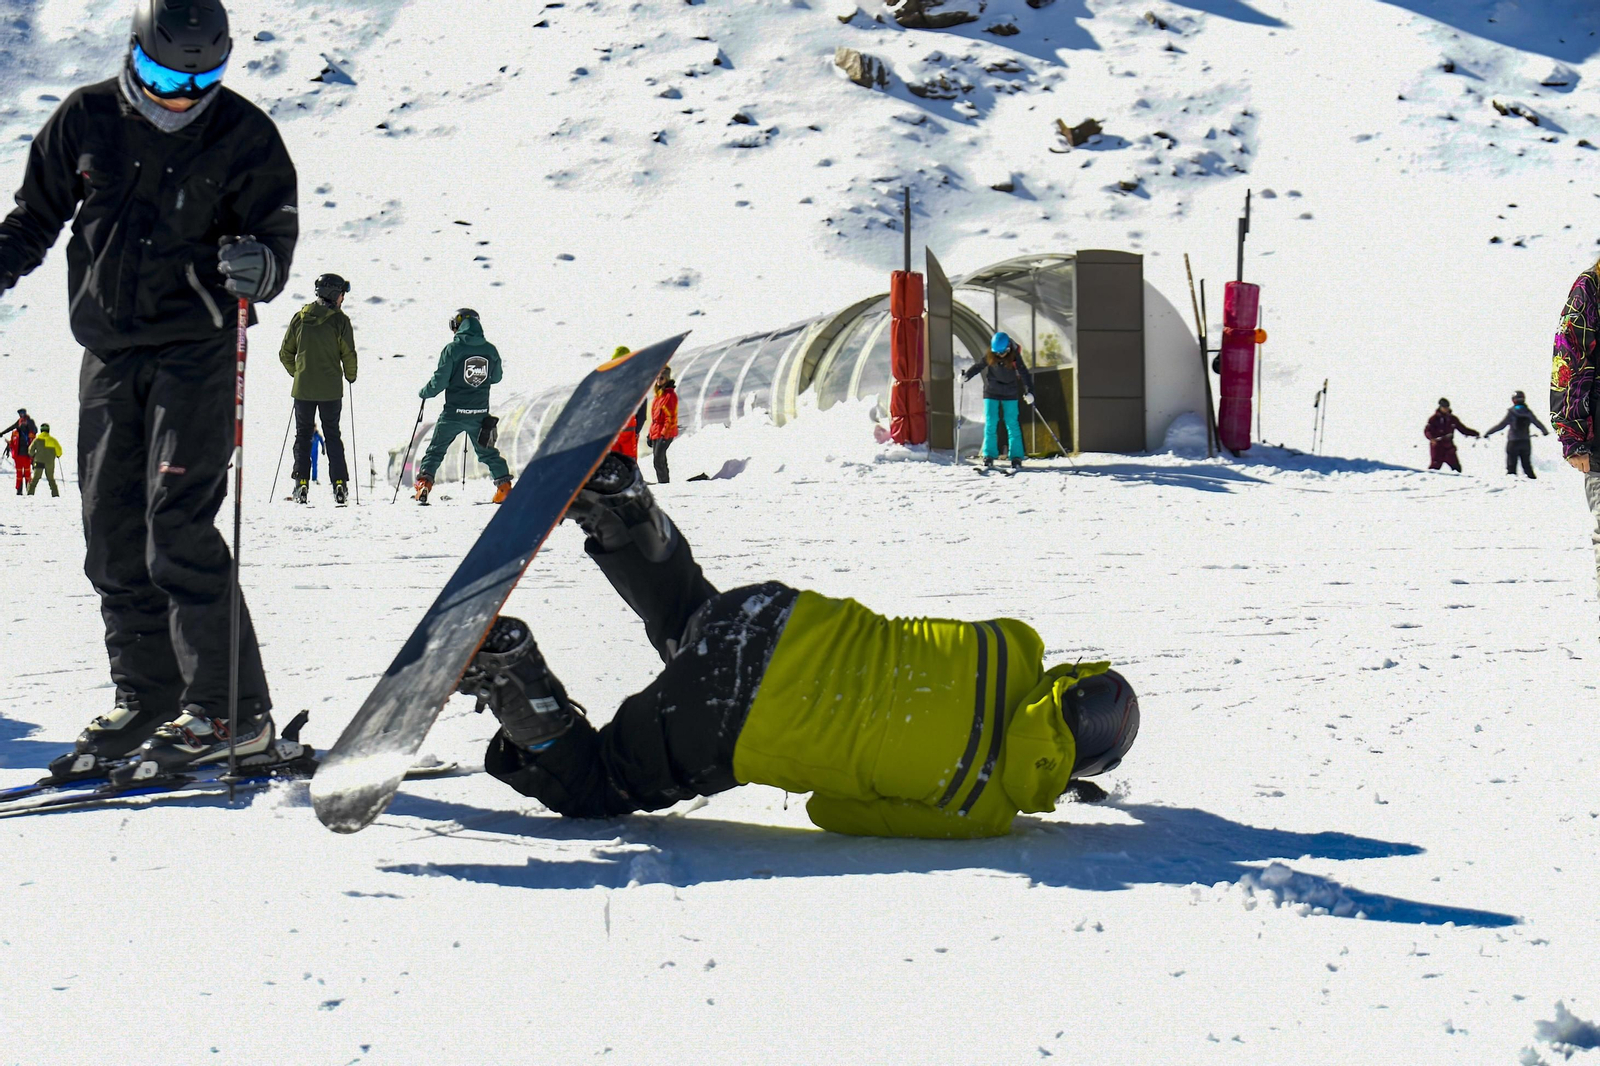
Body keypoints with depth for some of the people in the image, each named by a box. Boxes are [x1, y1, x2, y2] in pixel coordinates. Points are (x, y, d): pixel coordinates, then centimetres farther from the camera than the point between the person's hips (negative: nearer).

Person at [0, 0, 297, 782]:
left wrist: (258, 266, -26)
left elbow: (278, 233, -4)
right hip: (108, 352, 5)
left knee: (177, 528, -13)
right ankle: (147, 698, 16)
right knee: (112, 536, 5)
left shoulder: (242, 134, -4)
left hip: (195, 351, -4)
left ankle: (230, 709, -8)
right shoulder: (86, 121, 3)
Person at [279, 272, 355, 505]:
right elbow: (348, 355, -8)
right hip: (331, 389, -2)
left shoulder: (299, 318, 2)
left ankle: (301, 484, 4)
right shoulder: (339, 320, -8)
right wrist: (350, 376, 10)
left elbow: (285, 353, 7)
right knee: (333, 435, 10)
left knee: (303, 435, 12)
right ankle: (339, 484, 2)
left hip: (303, 388, 2)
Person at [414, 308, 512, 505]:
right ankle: (504, 487, 12)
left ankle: (424, 483, -3)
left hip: (454, 413, -3)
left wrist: (424, 392, 7)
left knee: (435, 450, 9)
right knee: (487, 452, 18)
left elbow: (440, 380, -11)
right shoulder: (490, 350, 0)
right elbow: (496, 377, 13)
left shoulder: (453, 349, -12)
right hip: (480, 414, 3)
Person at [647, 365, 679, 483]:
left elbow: (671, 417, -16)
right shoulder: (658, 394, 17)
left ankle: (664, 483, -11)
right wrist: (650, 434, 21)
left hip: (665, 433, -9)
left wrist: (664, 434, -20)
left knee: (658, 460, -13)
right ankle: (664, 483, 16)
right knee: (660, 460, 11)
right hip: (656, 432, 9)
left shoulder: (670, 394, -12)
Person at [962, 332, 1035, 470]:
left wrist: (1029, 391, -27)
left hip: (1010, 393, -1)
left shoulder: (1014, 356, -16)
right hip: (991, 392, 1)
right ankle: (989, 456, 2)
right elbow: (978, 366, 0)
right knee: (990, 424, -3)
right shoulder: (990, 355, -11)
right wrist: (965, 375, -14)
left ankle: (1016, 457, -3)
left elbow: (1024, 373, -17)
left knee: (1012, 424, -4)